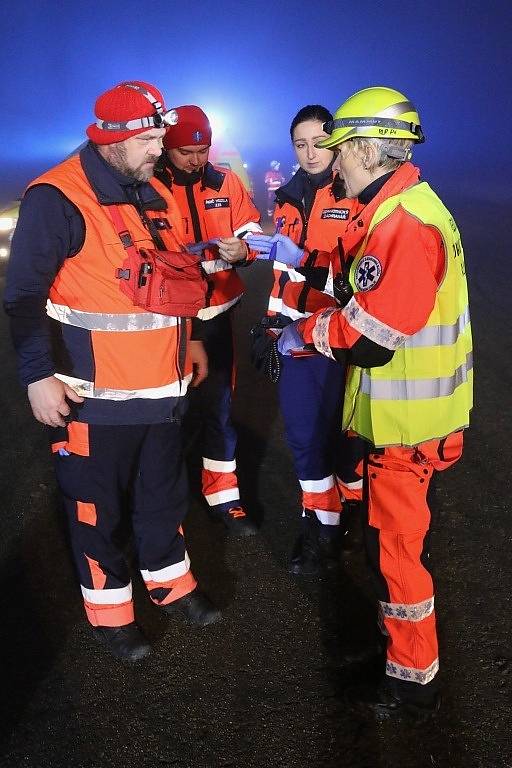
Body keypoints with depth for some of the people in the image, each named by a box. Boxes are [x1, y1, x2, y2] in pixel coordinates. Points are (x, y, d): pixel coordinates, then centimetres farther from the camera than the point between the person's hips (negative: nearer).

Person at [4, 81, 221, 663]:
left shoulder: (153, 194, 10)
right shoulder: (58, 198, -14)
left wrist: (190, 340, 23)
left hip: (162, 385, 7)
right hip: (93, 393, -7)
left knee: (163, 494, 20)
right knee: (96, 507, 8)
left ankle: (170, 584, 40)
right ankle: (109, 612, 28)